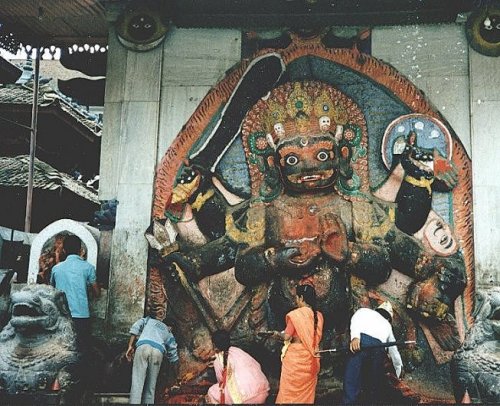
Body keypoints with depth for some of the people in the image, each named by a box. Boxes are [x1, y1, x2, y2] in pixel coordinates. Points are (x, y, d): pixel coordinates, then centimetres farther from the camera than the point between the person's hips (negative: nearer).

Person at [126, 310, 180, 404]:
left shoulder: (148, 320, 35)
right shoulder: (168, 331, 35)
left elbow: (135, 327, 11)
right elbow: (174, 357, 30)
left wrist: (130, 346, 5)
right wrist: (177, 379, 33)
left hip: (143, 347, -1)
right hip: (158, 351, 2)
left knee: (137, 384, -7)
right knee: (150, 387, 7)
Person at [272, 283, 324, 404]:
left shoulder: (295, 314, -14)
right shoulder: (318, 315, 2)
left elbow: (286, 336, -12)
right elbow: (317, 338, 11)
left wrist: (277, 334, 8)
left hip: (295, 356, -5)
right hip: (311, 358, 5)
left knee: (290, 390, 6)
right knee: (307, 390, 15)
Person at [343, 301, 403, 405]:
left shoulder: (364, 311, 33)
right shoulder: (387, 325, 41)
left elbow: (356, 318, 7)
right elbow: (393, 349, 49)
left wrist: (355, 336, -10)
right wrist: (399, 371, 63)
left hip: (362, 340, -3)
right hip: (379, 346, 3)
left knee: (351, 378, -7)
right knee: (375, 381, 17)